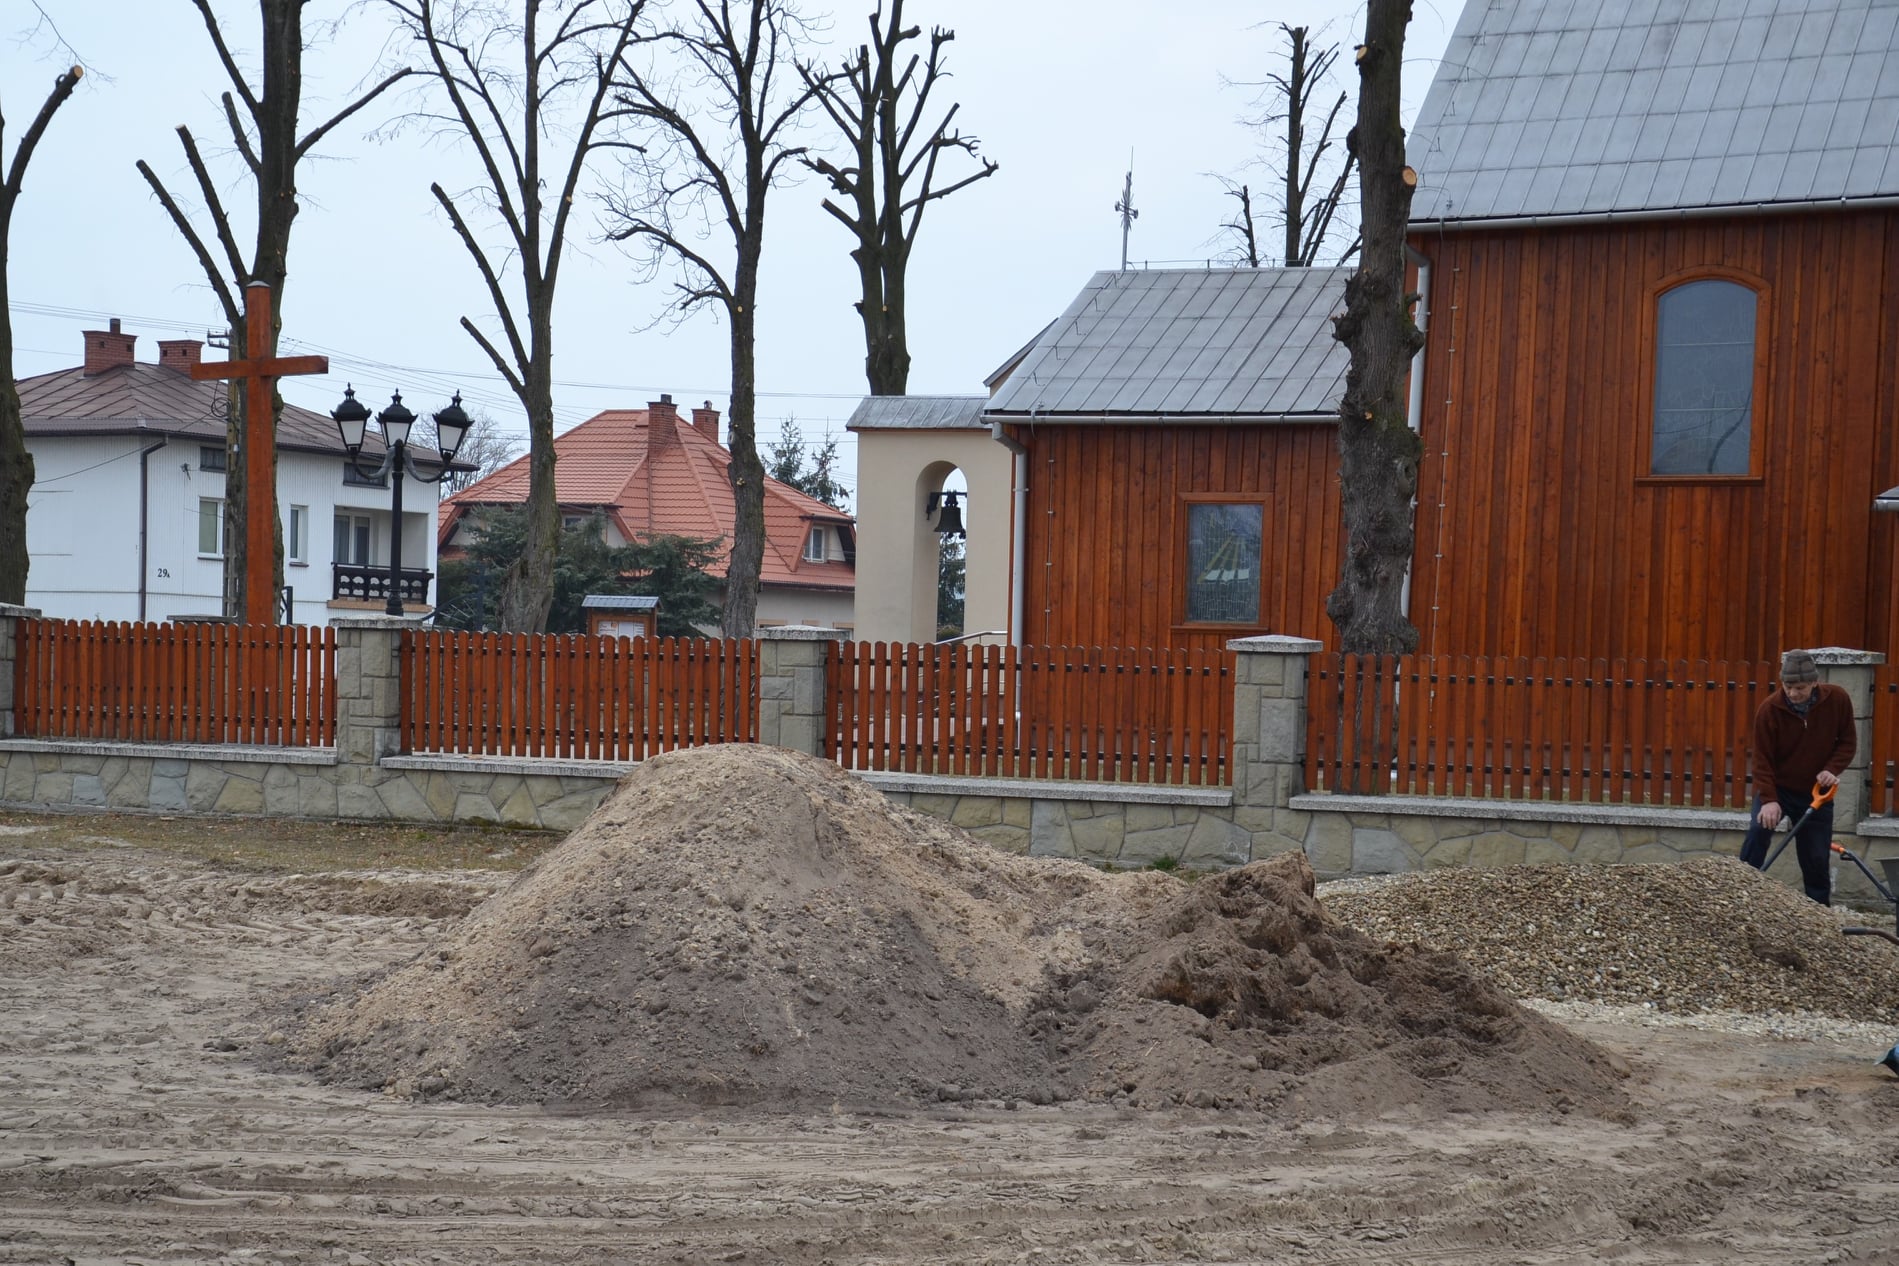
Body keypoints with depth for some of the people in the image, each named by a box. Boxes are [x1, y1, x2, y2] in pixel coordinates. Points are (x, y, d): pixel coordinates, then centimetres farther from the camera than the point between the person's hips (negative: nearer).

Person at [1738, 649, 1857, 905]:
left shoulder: (1838, 700, -13)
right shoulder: (1769, 710, -20)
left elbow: (1847, 741, 1)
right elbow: (1763, 759, -17)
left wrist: (1832, 769, -17)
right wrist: (1768, 799, -27)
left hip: (1816, 792, 2)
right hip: (1776, 788, -2)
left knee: (1817, 859, 4)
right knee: (1758, 831, -26)